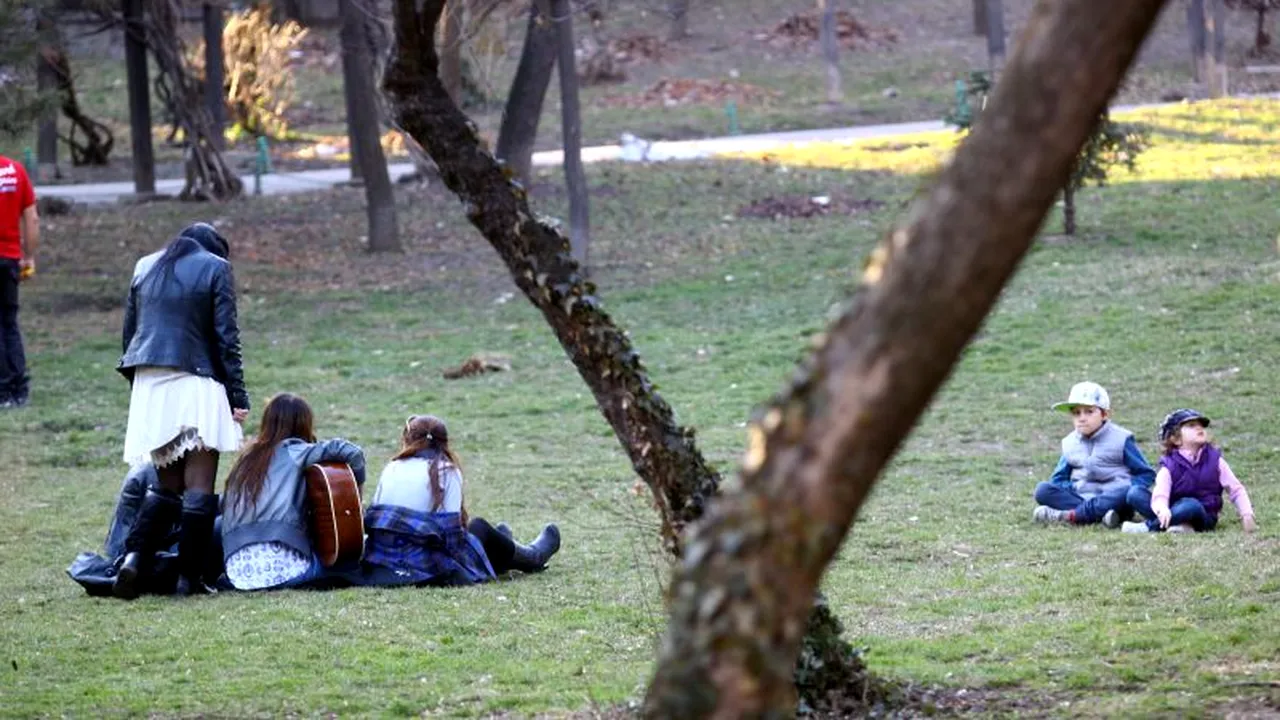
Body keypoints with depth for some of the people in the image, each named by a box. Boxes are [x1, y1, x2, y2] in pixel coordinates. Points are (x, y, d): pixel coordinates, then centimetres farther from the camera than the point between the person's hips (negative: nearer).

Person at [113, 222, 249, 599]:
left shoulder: (145, 267, 15)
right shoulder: (216, 268, 1)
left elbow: (129, 332, 15)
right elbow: (226, 338, -4)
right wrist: (238, 396, -3)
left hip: (149, 385, 5)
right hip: (195, 384, -5)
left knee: (166, 485, 13)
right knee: (198, 487, -1)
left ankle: (133, 557, -6)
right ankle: (190, 577, -4)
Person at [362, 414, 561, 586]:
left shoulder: (392, 469, 7)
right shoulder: (446, 471, -6)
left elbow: (371, 518, 7)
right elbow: (451, 529, -11)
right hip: (424, 567, -5)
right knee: (479, 527, 23)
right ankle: (530, 557, 46)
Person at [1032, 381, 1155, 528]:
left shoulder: (1121, 439, 1)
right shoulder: (1070, 444, 12)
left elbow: (1146, 473, 2)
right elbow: (1059, 478, 15)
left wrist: (1131, 491, -16)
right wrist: (1072, 490, -7)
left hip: (1113, 498, -3)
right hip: (1080, 497, 3)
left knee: (1126, 492, -38)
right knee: (1043, 490, -20)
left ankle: (1069, 515, -38)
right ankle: (1099, 514, -35)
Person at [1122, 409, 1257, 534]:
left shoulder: (1214, 460, 1)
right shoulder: (1170, 466, -5)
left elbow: (1236, 490, 3)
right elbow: (1160, 495, -21)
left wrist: (1247, 515, -13)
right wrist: (1162, 510, -46)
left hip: (1203, 517, -1)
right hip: (1173, 509, 1)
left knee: (1191, 505, -38)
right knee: (1135, 494, -20)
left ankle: (1150, 526, -28)